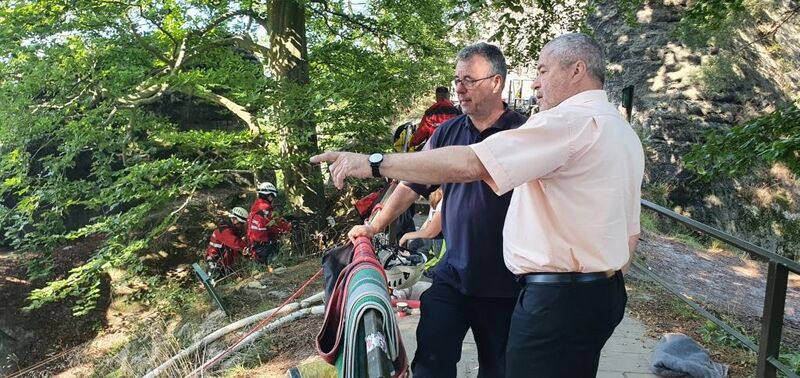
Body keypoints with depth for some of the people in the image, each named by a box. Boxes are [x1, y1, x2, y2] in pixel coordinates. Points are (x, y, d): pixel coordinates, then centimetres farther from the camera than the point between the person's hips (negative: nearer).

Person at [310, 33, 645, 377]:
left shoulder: (570, 120, -16)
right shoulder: (625, 132, 16)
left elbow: (468, 164, -26)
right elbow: (630, 232, 16)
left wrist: (373, 163, -21)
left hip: (556, 298, -10)